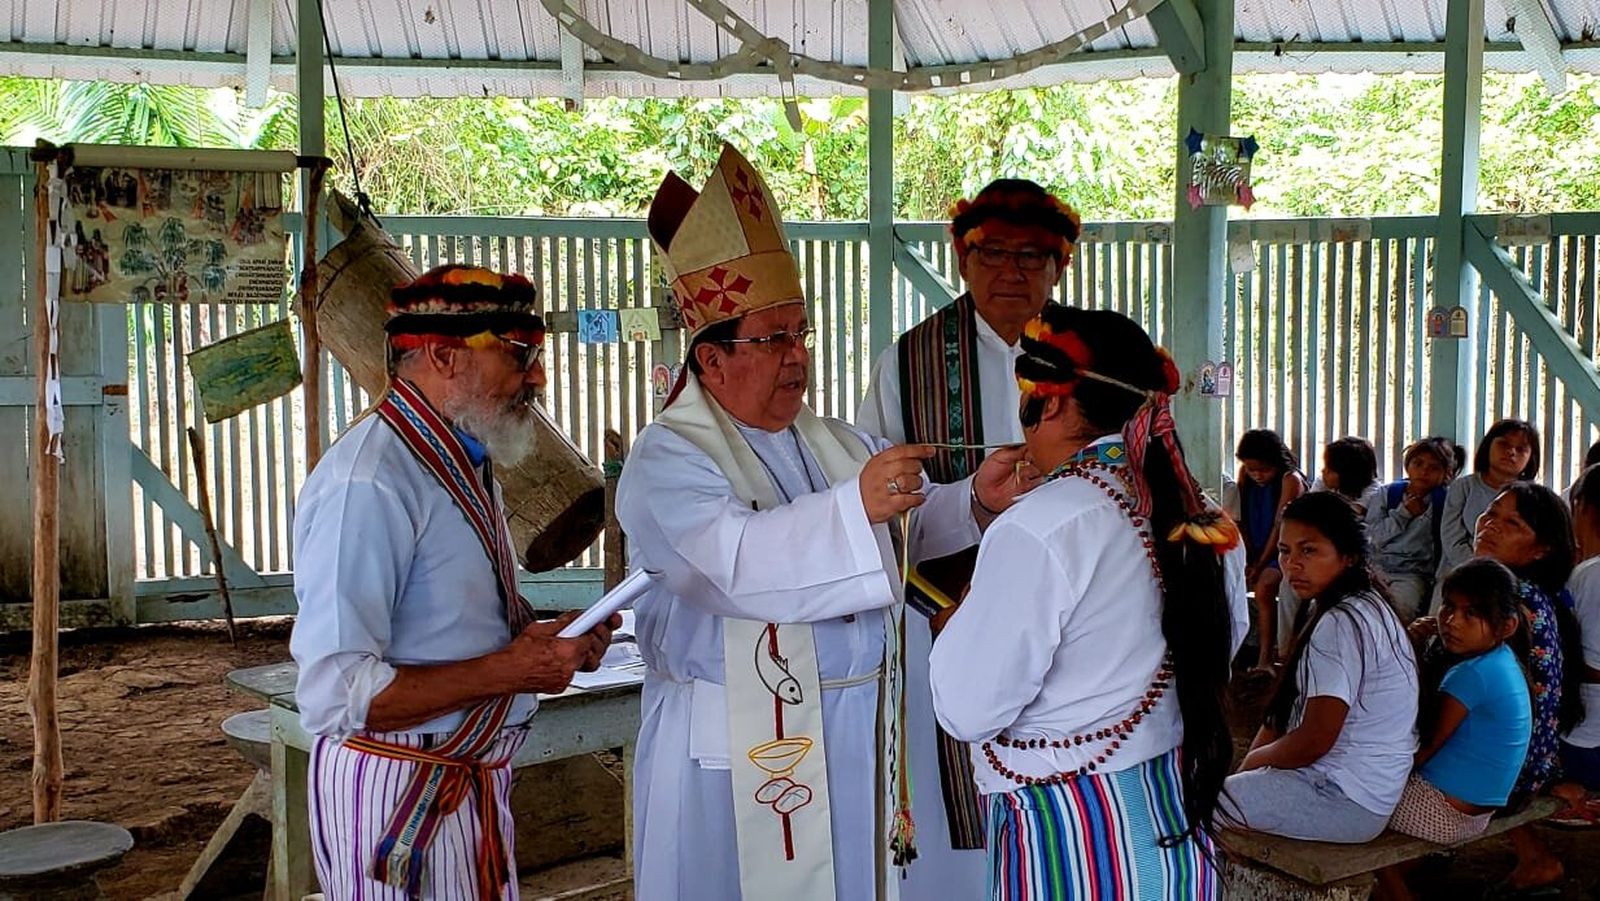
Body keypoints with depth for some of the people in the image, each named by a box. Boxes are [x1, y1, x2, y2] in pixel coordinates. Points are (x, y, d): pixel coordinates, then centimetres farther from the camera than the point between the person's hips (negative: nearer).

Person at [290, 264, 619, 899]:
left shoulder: (466, 462, 9)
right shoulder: (366, 483, -22)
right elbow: (334, 696, -28)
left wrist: (542, 638, 1)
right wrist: (508, 671, -23)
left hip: (476, 780, 9)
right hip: (399, 793, -9)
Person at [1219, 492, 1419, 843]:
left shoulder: (1343, 624, -21)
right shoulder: (1363, 607, 11)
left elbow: (1315, 739, -23)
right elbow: (1290, 708, 13)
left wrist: (1254, 759, -5)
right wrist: (1246, 768, 5)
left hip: (1346, 801, -10)